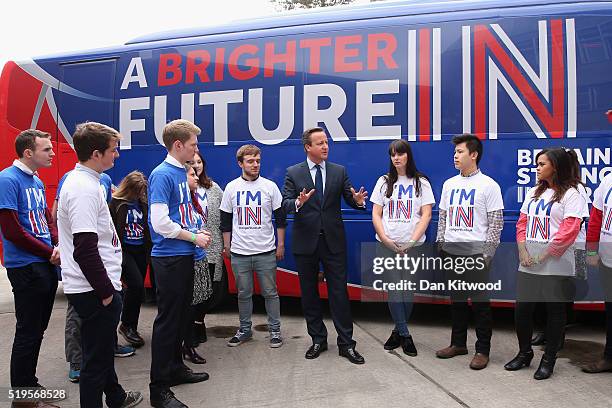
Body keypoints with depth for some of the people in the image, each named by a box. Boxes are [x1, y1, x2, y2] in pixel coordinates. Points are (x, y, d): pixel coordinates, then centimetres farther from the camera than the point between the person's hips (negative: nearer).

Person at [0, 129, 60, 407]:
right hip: (26, 267, -8)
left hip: (46, 265, 9)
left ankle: (29, 384, 31)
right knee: (28, 332, 1)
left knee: (38, 329, 17)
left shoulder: (37, 182, 13)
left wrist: (57, 245, -3)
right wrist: (50, 254, -11)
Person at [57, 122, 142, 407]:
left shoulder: (79, 180, 11)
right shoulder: (85, 188, -22)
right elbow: (85, 250, -28)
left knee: (104, 348, 25)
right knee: (96, 356, 3)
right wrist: (105, 291, -19)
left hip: (95, 287, 11)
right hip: (94, 290, -11)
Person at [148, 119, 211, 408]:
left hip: (184, 255, 9)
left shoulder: (181, 173, 12)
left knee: (182, 315, 18)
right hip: (169, 257, -9)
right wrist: (194, 237, -11)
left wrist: (196, 233, 7)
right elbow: (160, 222, -21)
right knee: (167, 319, -1)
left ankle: (175, 368, 34)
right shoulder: (162, 175, -15)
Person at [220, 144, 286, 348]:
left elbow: (280, 218, 5)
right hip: (239, 252, 1)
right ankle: (245, 329, 26)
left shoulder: (269, 186, 0)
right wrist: (226, 245, 9)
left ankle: (275, 330, 19)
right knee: (244, 293, 11)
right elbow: (225, 220, 10)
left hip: (266, 251, -1)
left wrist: (280, 244, 3)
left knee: (270, 292, 6)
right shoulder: (231, 188, 4)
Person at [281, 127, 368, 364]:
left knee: (339, 292, 1)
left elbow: (350, 199, 1)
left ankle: (346, 343, 11)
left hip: (333, 240, 0)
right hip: (305, 241, 0)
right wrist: (298, 203, -27)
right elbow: (286, 203, -5)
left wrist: (358, 200, -23)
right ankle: (318, 340, 26)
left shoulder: (339, 171, 6)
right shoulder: (293, 173, 2)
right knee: (309, 293, 10)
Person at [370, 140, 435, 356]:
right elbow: (376, 214, 6)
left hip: (412, 245, -1)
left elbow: (426, 215, -1)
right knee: (394, 289, -2)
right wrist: (386, 240, -7)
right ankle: (405, 335, 9)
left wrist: (411, 242, -11)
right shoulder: (384, 182, 9)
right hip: (386, 245, 1)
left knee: (407, 290, 2)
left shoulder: (421, 182, 5)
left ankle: (398, 332, 21)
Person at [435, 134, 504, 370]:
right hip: (451, 251, 5)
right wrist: (440, 246, 10)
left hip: (476, 252, -5)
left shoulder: (488, 185, -5)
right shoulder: (449, 184, 11)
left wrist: (487, 253, -11)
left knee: (480, 301, 1)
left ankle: (482, 350, 13)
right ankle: (458, 343, 26)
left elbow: (496, 222, -6)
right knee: (457, 299, 13)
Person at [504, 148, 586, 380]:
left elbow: (570, 230, -14)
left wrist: (544, 255, -16)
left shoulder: (571, 195, -5)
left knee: (555, 312, 6)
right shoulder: (534, 193, 15)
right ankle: (524, 353, 27)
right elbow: (522, 223, 12)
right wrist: (523, 251, -2)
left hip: (556, 266, -6)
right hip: (527, 265, 6)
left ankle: (548, 359, 21)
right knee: (522, 309, 8)